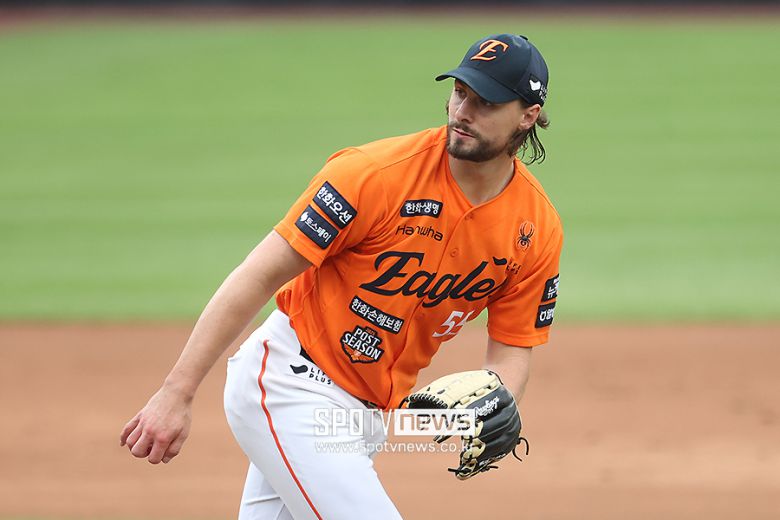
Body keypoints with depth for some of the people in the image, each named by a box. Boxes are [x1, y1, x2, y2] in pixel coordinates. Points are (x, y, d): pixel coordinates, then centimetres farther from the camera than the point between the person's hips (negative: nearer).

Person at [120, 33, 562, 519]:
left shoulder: (538, 229, -4)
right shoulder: (376, 173, -20)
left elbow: (512, 350, 5)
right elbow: (259, 276, -18)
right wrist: (176, 393, -21)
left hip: (370, 407, 6)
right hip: (291, 384, -6)